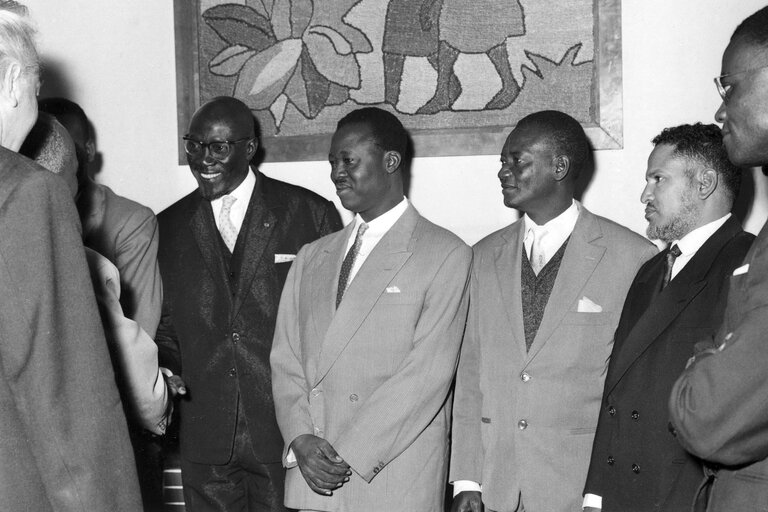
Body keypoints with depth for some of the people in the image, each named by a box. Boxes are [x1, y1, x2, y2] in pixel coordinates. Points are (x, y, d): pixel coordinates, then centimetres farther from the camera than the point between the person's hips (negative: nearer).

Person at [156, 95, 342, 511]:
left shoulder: (310, 214, -1)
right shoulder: (169, 227, 9)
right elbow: (164, 324, 16)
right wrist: (164, 371, -5)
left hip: (287, 436, -3)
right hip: (205, 437, 3)